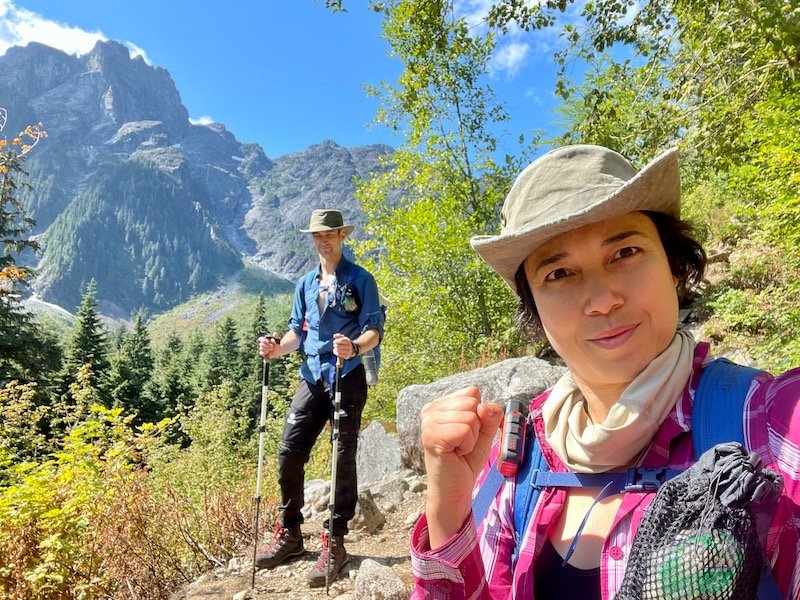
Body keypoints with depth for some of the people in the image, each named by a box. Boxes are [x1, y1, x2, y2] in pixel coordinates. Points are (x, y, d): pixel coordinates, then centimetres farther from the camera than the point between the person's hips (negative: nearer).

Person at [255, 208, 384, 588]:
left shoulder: (360, 280, -1)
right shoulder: (306, 283, 16)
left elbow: (374, 329, -9)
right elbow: (297, 331, 16)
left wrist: (355, 347, -30)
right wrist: (278, 347, -5)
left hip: (347, 378, -5)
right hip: (311, 378, 5)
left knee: (343, 460, 1)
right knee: (289, 454, 3)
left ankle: (335, 543, 14)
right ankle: (289, 534, 22)